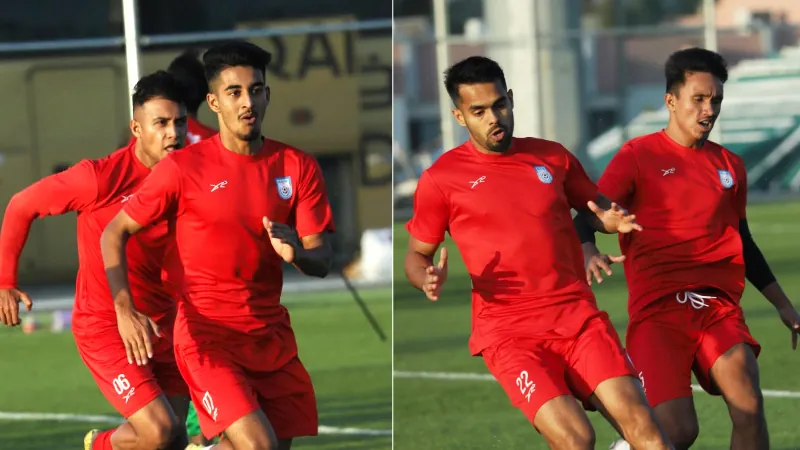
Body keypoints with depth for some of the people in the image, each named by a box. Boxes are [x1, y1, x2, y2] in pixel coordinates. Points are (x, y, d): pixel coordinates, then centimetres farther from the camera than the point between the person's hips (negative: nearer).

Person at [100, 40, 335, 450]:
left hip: (273, 336, 5)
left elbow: (321, 261, 1)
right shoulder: (184, 167, -7)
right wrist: (126, 311, -15)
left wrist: (296, 254, -24)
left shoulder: (298, 167, 3)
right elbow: (113, 234, -2)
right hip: (208, 335, -5)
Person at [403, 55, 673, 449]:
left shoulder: (553, 157, 12)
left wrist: (612, 220, 1)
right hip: (509, 331, -3)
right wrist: (429, 279, -13)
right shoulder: (441, 178, 2)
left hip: (578, 315, 3)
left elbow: (596, 207, 25)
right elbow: (416, 255, 11)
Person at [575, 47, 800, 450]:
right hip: (658, 311, -4)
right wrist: (588, 253, -29)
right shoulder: (639, 156, 2)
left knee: (749, 406, -21)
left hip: (720, 310, 4)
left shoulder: (730, 166, 16)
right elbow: (587, 217, -6)